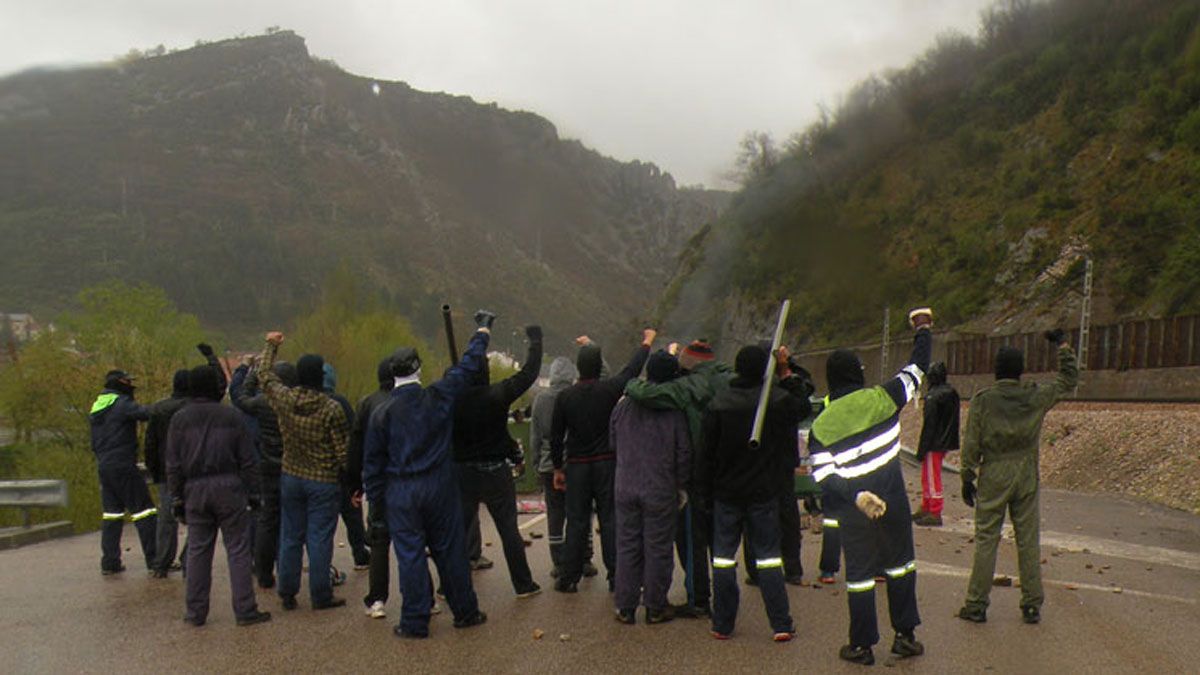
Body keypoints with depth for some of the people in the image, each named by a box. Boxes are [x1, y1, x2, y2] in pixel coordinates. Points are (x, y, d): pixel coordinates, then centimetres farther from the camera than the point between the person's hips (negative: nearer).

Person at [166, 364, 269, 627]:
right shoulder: (232, 417, -1)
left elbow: (173, 465, 5)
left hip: (195, 490, 2)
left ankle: (196, 611, 14)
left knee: (197, 551, 10)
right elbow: (247, 461, -1)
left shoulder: (180, 420, 5)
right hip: (229, 488, -2)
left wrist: (177, 498, 10)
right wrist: (253, 494, 5)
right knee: (238, 549, 1)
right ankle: (245, 610, 1)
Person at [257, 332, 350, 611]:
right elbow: (343, 452, -13)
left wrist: (271, 346, 30)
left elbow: (266, 375, 16)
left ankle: (287, 593, 20)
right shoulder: (332, 409, -16)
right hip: (323, 481, -4)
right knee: (319, 540, 2)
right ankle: (320, 596, 8)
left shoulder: (283, 399, -5)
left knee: (290, 536, 13)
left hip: (290, 477, 4)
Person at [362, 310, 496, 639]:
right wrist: (483, 329, 17)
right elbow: (469, 366, 3)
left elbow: (372, 461, -1)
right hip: (439, 487, 1)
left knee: (410, 555, 5)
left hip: (400, 492, -1)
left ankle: (415, 622, 10)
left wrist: (374, 499, 9)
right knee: (450, 551, 11)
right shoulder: (438, 397, -7)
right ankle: (465, 612, 22)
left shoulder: (382, 414, -7)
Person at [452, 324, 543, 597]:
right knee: (509, 529, 7)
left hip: (463, 472, 1)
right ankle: (523, 584, 13)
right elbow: (529, 372, -3)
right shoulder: (498, 395, -12)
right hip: (496, 471, -1)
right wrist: (535, 340, 9)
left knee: (458, 530, 10)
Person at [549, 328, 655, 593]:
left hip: (576, 466, 1)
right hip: (606, 463, -1)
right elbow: (632, 370, 9)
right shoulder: (608, 389, -8)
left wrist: (558, 468, 13)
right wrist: (646, 343, 25)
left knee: (577, 522, 6)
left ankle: (569, 578, 8)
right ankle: (615, 576, 7)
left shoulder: (565, 397, -4)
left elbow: (556, 437, 1)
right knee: (609, 520, 5)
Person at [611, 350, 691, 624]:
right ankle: (655, 607, 13)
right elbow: (684, 452, -7)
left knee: (627, 547, 11)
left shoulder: (624, 405, 1)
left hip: (625, 488, 3)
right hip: (661, 491, -3)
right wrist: (682, 486, 4)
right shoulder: (674, 410, -9)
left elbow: (613, 442, 12)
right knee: (658, 548, 7)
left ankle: (625, 607, 16)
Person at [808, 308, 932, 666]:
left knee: (859, 573, 9)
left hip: (854, 512, 0)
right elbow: (917, 368, 7)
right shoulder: (881, 398, -6)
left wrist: (855, 496, -16)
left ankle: (862, 645, 15)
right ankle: (905, 635, 21)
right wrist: (923, 328, 20)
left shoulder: (821, 425, -4)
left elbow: (823, 476, -13)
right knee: (901, 564, 16)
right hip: (893, 501, 0)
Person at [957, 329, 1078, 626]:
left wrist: (967, 478, 1)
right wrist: (1063, 347, 22)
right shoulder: (1035, 397, -1)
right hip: (1027, 478, 2)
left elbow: (972, 444, -7)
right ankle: (1032, 605, 12)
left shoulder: (983, 400, -7)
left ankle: (977, 604, 4)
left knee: (986, 540, 2)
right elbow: (1069, 380, 16)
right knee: (1028, 541, 8)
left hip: (993, 478, -2)